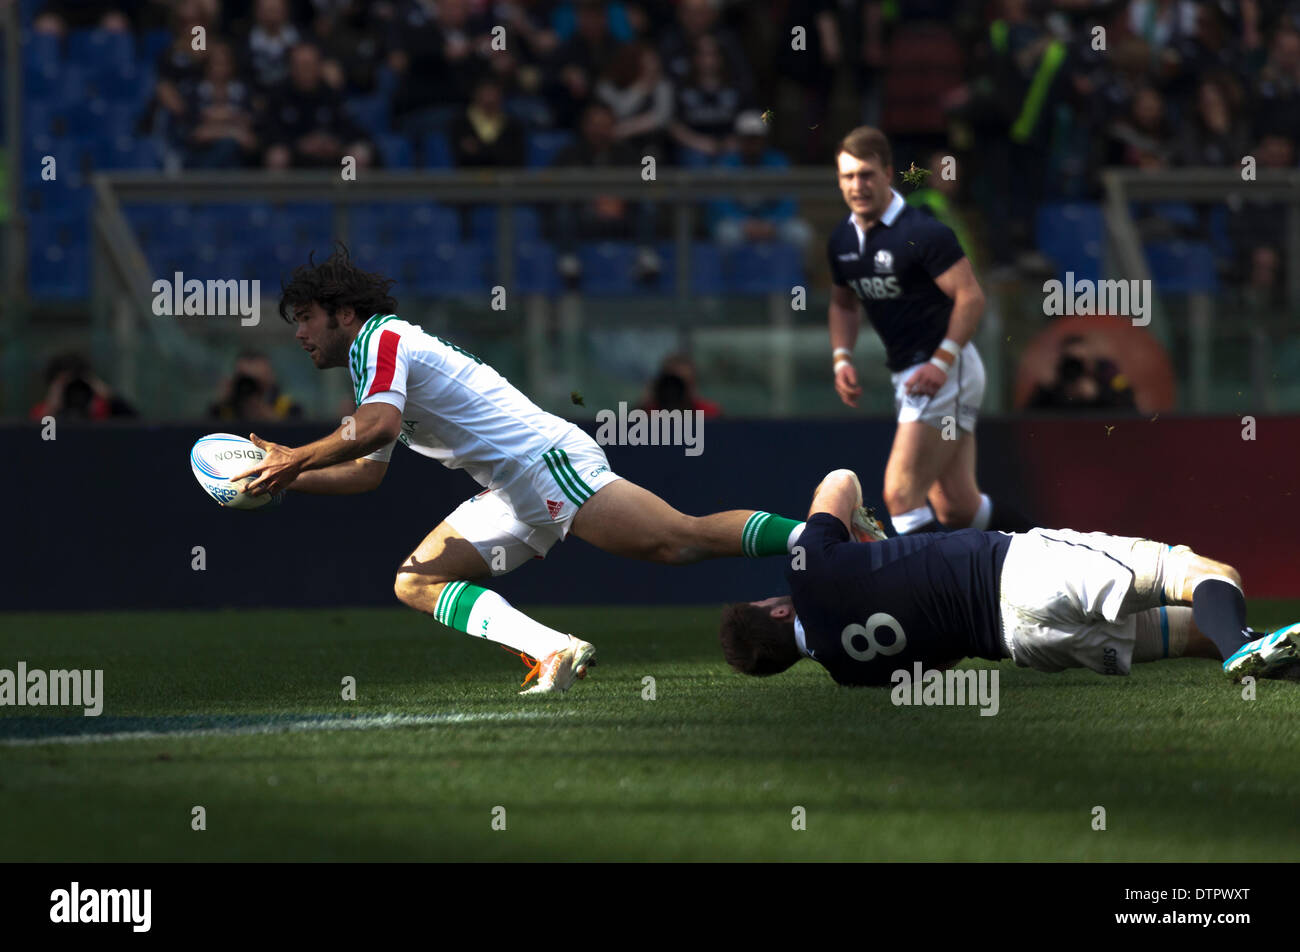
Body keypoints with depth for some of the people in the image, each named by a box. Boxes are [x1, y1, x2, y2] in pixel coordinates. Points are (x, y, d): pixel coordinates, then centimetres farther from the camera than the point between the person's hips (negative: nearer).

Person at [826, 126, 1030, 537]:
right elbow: (843, 303, 24)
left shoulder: (922, 233, -16)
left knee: (901, 493, -17)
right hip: (905, 375, 8)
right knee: (957, 509, 7)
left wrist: (941, 363, -23)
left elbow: (970, 296, -18)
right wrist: (841, 359, 8)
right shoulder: (842, 241, 8)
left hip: (945, 372, -8)